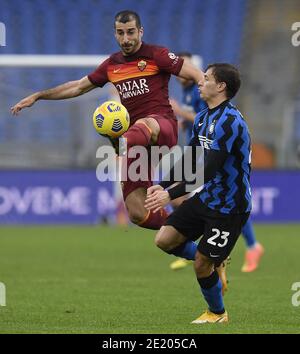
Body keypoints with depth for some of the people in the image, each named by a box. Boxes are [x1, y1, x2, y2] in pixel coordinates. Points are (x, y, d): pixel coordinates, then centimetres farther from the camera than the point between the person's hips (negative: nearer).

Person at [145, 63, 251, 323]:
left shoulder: (229, 122, -25)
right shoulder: (203, 118, 5)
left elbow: (208, 170, -30)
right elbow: (189, 158, 13)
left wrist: (170, 195, -31)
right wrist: (162, 185, 1)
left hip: (229, 206, -8)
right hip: (206, 197, 8)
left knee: (201, 264, -3)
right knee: (165, 240, 2)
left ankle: (217, 314, 23)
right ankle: (214, 263, 24)